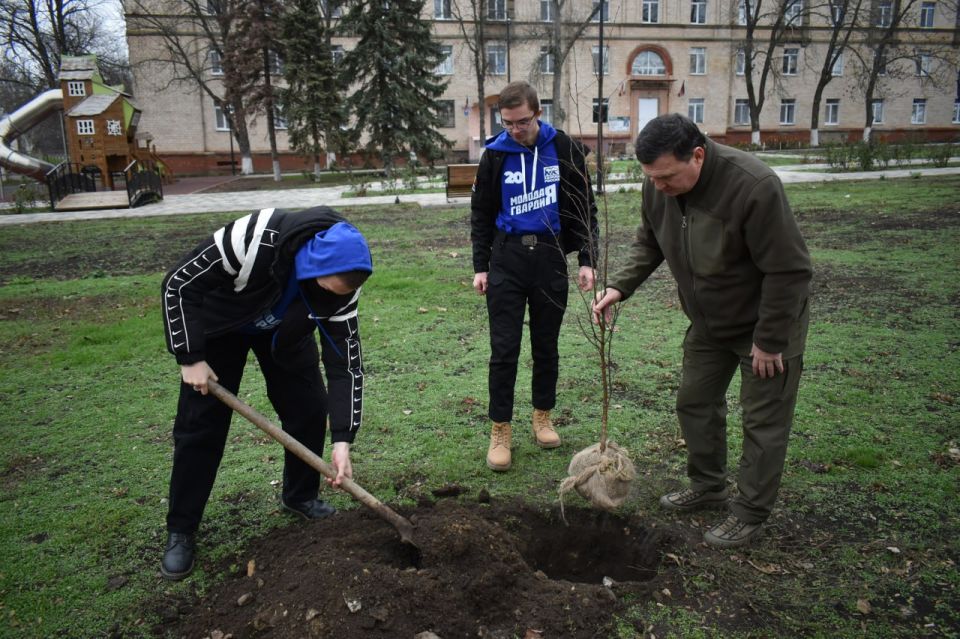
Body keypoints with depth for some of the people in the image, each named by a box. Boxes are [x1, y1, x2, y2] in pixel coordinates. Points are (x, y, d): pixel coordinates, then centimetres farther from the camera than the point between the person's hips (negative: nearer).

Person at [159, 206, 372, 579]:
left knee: (309, 408, -2)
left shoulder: (341, 285, -28)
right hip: (218, 323, -3)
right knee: (201, 423, -3)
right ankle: (180, 531, 12)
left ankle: (300, 496, 22)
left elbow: (346, 362, -23)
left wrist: (342, 438, -29)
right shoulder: (253, 241, -42)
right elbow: (179, 283, -28)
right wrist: (190, 358, -25)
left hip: (285, 331, 3)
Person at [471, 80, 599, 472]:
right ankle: (500, 430, 9)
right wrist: (480, 266, 2)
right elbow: (481, 214, 7)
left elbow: (585, 207, 4)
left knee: (546, 345, 11)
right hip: (506, 260, 0)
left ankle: (543, 416, 28)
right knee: (504, 348, -1)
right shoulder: (495, 154, 0)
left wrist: (586, 259, -3)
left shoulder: (564, 149, -1)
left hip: (550, 258, 1)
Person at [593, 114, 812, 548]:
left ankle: (750, 514, 18)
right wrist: (620, 286, -11)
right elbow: (649, 244, 5)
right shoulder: (658, 186, -12)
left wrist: (770, 341, -21)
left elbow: (789, 271, -27)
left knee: (763, 421, 3)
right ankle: (708, 485, 35)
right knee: (695, 402, 15)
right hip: (708, 323, 7)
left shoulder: (753, 186, -33)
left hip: (764, 325, -7)